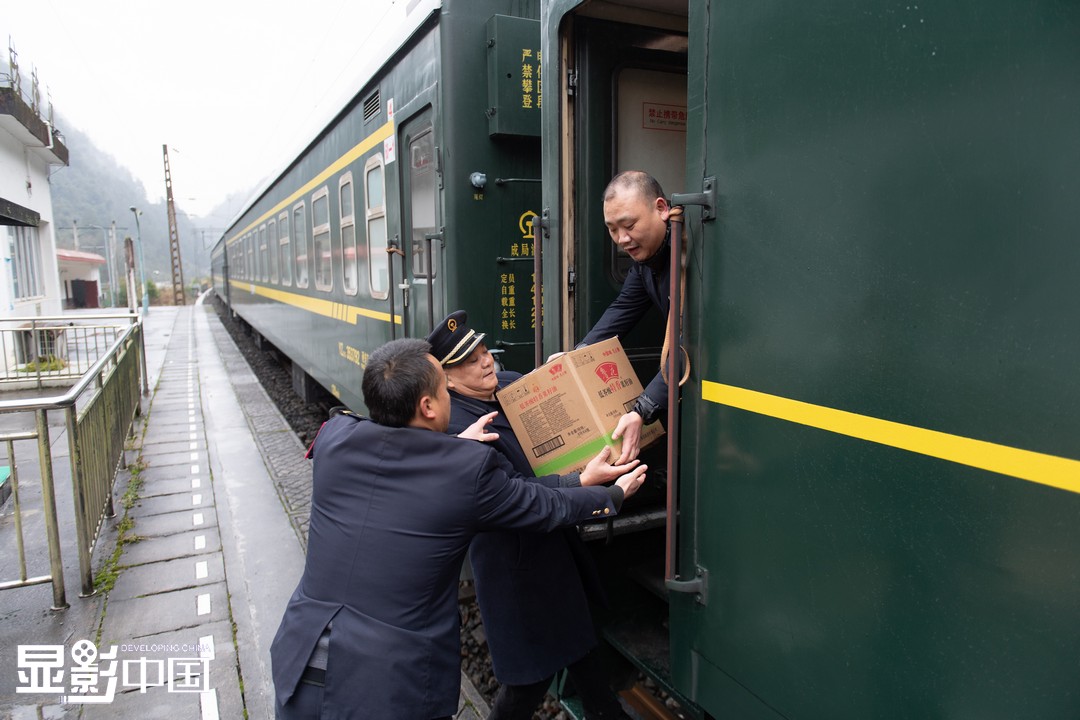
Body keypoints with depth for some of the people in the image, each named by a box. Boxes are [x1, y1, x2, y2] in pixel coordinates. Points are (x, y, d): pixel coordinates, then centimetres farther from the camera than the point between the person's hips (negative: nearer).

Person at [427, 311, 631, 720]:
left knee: (577, 635, 27)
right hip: (515, 559, -8)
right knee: (534, 670, 8)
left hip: (555, 542, 8)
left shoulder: (511, 382, -2)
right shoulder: (458, 426, -25)